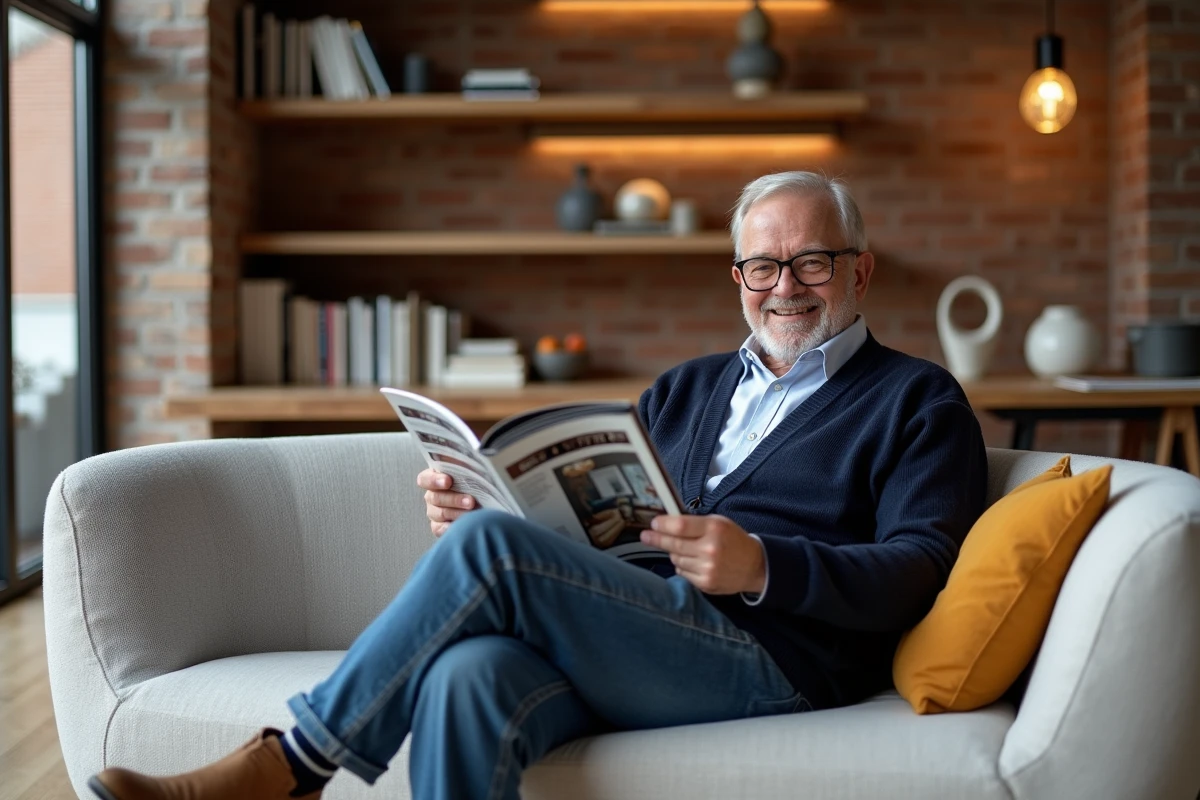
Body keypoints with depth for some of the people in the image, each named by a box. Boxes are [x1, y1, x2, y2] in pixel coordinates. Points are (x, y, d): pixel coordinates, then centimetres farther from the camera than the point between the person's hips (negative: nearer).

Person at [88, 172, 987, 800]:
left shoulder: (918, 402, 12)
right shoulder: (686, 388, 30)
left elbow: (918, 572, -4)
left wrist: (763, 567, -21)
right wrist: (478, 511, 4)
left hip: (770, 653, -5)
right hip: (620, 640, 5)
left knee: (487, 547, -26)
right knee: (466, 677, -32)